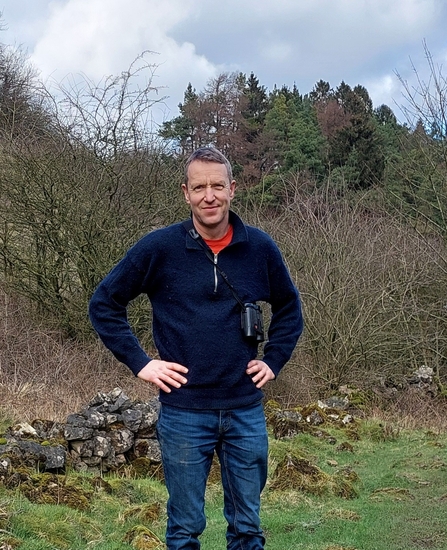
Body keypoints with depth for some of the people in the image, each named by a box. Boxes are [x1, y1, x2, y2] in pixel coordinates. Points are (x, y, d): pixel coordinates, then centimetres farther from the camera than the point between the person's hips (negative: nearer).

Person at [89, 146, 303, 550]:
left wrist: (274, 361, 6)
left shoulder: (260, 248, 0)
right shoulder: (159, 248, -8)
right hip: (184, 413, -2)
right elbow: (104, 304, 1)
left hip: (246, 411, 2)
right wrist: (140, 362, -5)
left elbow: (289, 308, 16)